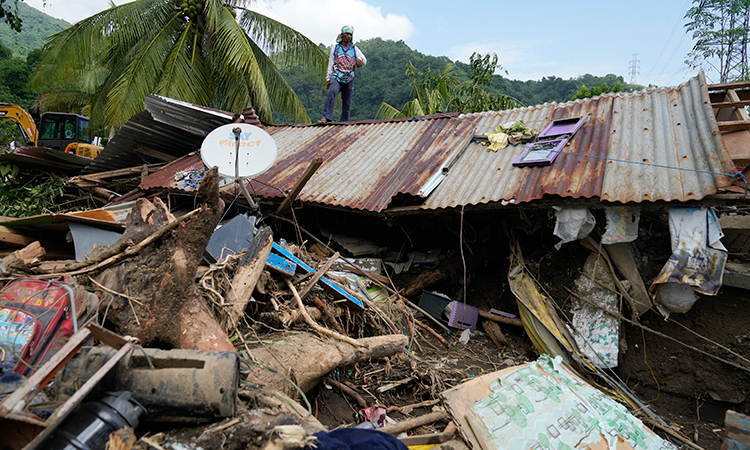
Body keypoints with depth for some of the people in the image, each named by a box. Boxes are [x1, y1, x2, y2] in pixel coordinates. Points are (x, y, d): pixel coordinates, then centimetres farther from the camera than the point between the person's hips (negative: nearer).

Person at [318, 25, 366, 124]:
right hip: (336, 77, -2)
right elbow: (331, 64, 10)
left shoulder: (354, 49, 13)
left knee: (347, 101, 4)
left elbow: (364, 60, 14)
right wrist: (328, 79, 5)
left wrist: (360, 61, -11)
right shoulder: (335, 48, 11)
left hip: (349, 79, 2)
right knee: (332, 93, -28)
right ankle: (326, 117, -36)